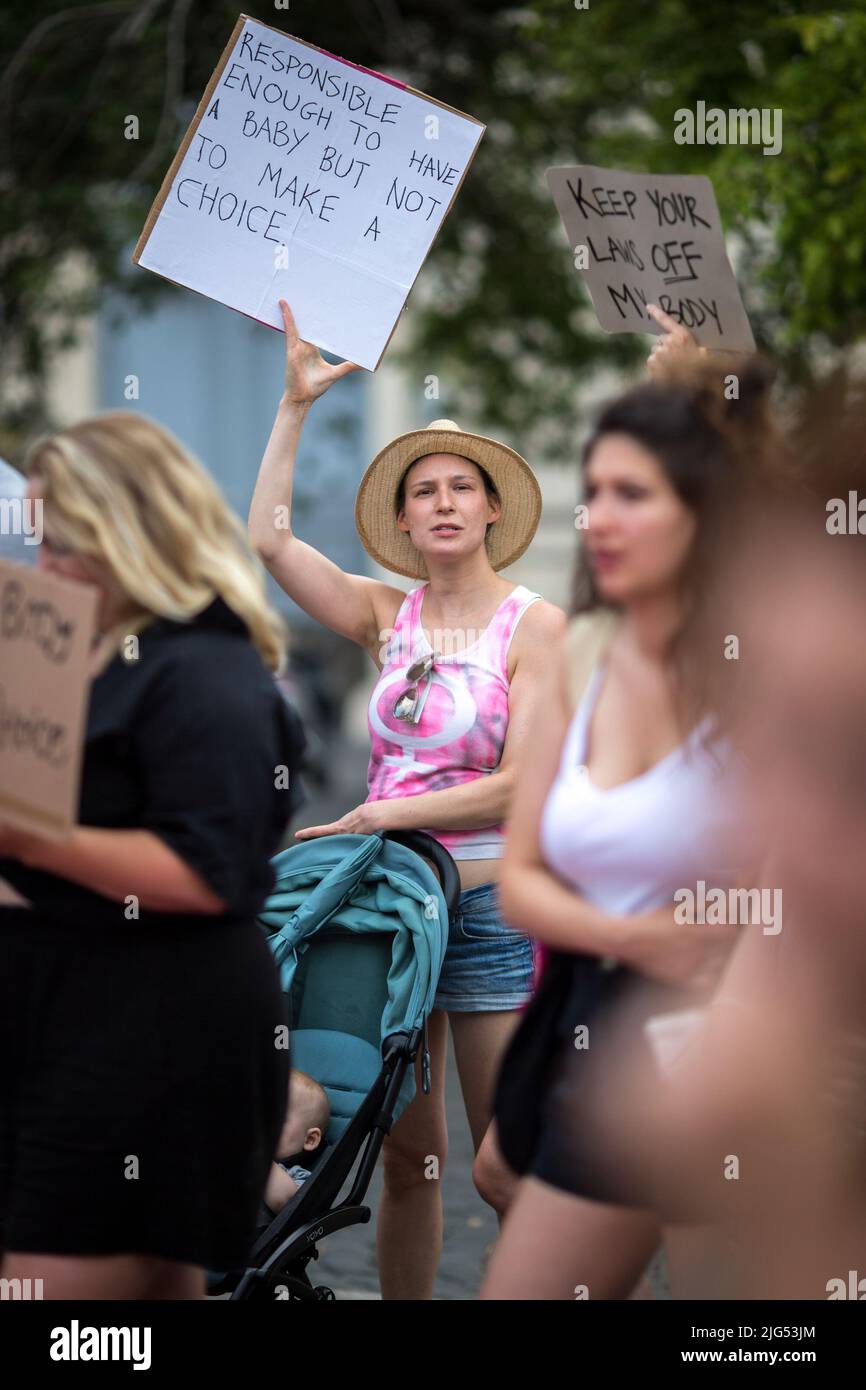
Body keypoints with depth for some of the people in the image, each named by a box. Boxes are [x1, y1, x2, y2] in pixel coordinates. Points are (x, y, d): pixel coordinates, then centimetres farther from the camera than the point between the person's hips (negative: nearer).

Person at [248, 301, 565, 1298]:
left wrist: (386, 814, -12)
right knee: (405, 1151, 10)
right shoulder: (388, 618, 7)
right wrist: (295, 406, 0)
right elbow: (266, 540, 0)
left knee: (508, 1163, -1)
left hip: (491, 901, -4)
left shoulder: (533, 623, -4)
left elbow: (524, 785, -11)